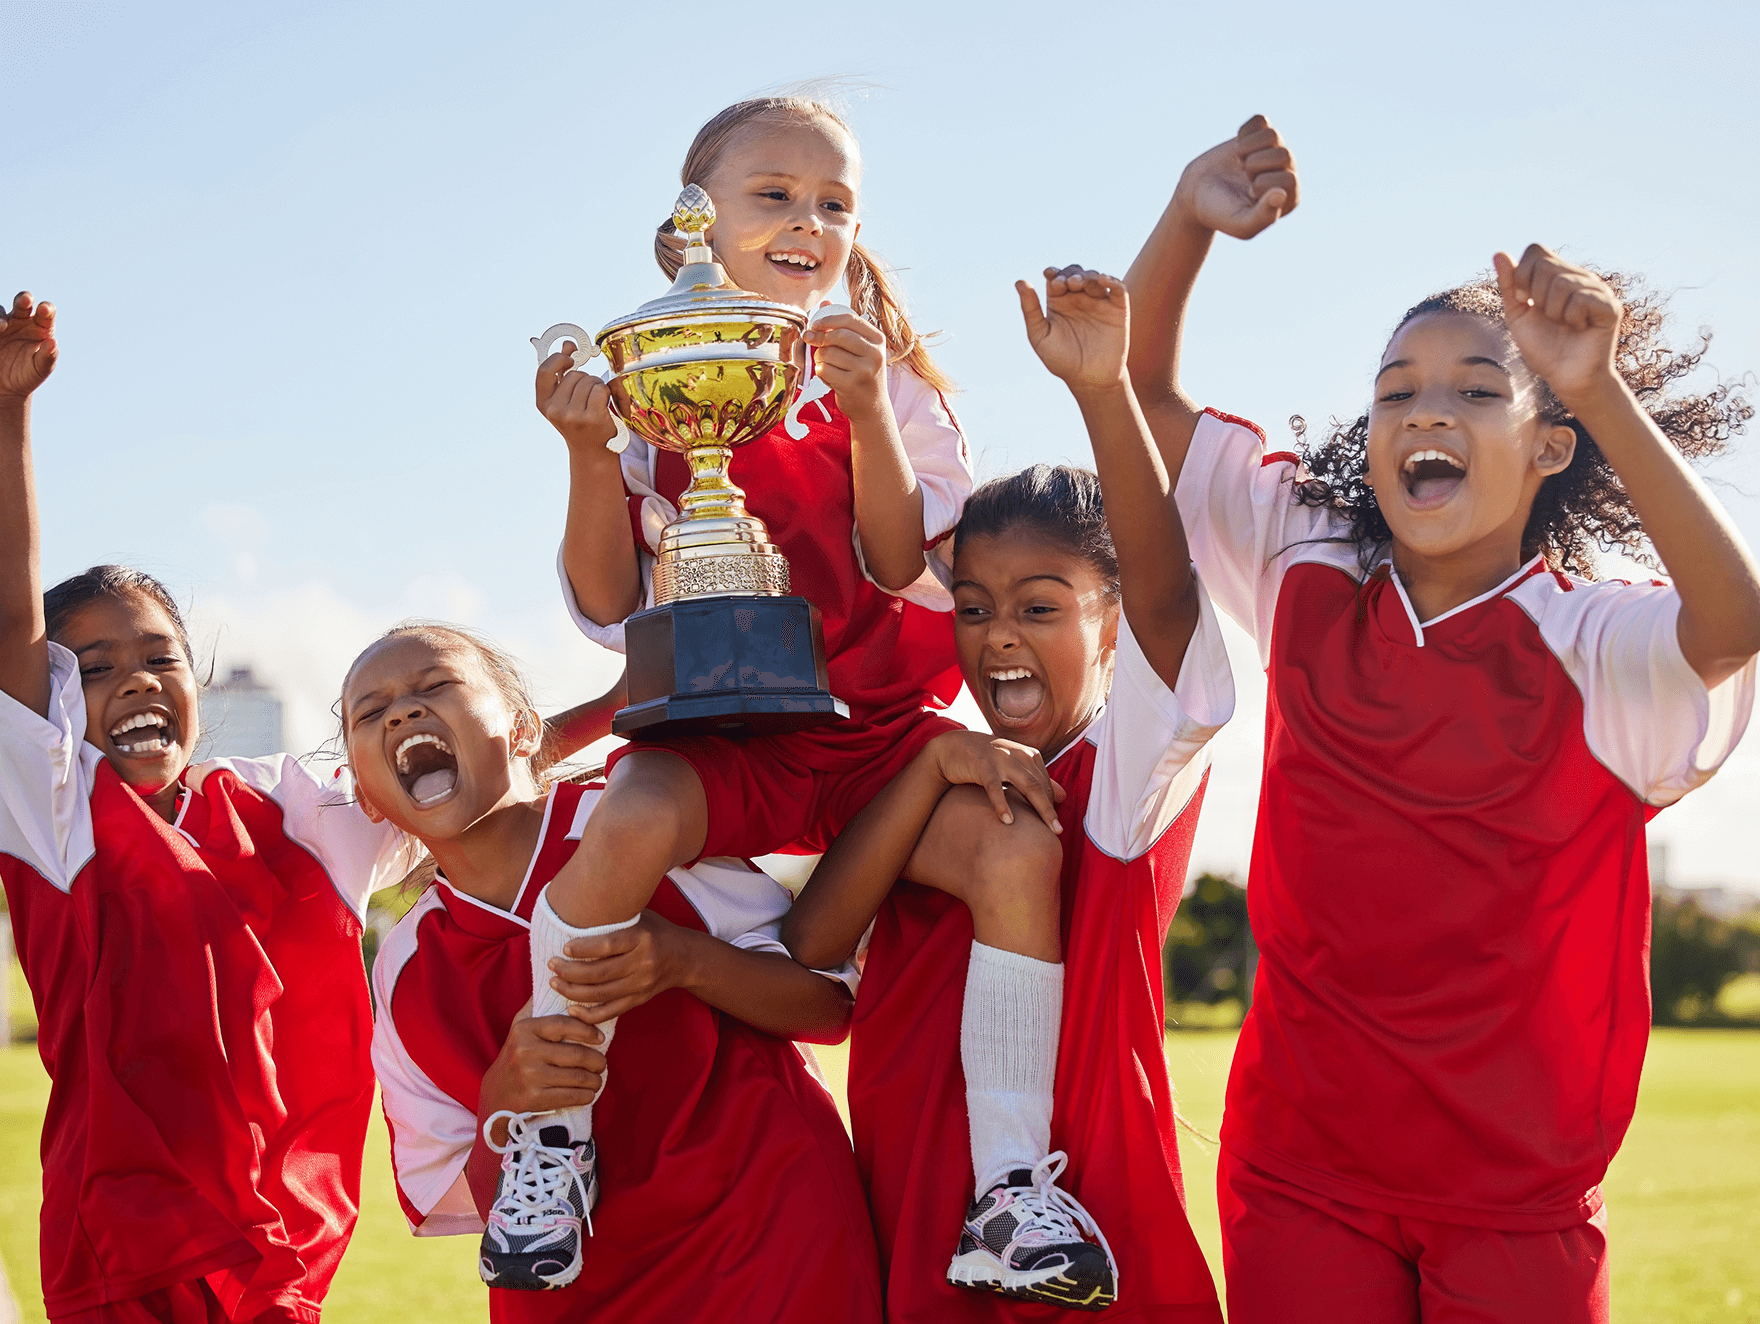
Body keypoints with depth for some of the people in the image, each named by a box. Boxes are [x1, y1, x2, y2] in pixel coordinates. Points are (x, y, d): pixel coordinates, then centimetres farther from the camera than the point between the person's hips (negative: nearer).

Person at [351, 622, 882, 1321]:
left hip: (769, 1236, -3)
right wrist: (503, 1103, -20)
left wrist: (684, 961, -25)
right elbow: (457, 1205, 0)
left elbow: (832, 1002, -7)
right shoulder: (405, 972, -1)